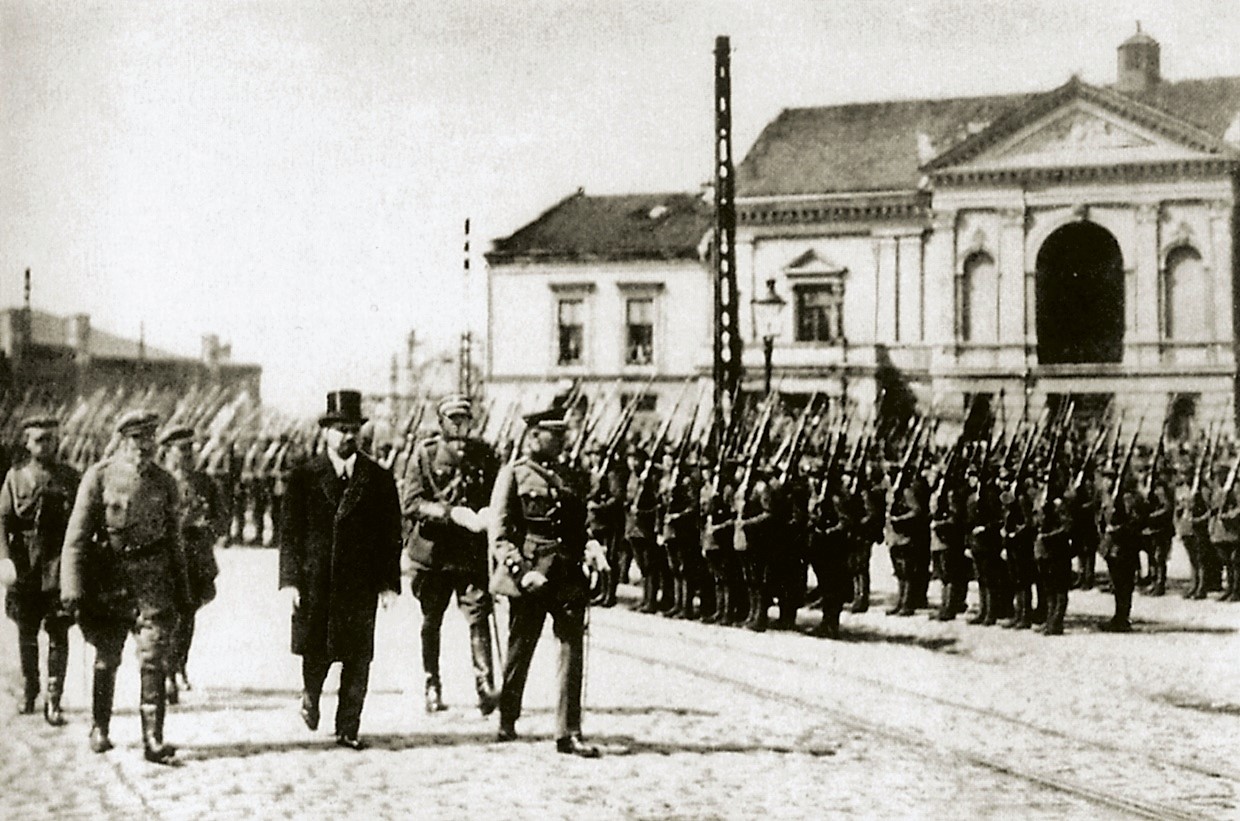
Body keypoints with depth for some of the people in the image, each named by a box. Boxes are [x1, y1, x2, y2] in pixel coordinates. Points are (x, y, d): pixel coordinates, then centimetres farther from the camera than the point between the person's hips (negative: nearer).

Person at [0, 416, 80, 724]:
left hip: (58, 564, -1)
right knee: (27, 634, 11)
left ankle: (53, 701, -7)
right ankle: (30, 691, 30)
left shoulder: (69, 477, 5)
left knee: (58, 634, -7)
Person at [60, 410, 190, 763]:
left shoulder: (164, 482, 6)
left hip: (154, 581, 1)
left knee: (154, 659, -8)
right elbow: (77, 535, -5)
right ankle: (100, 729, 31)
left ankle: (153, 739, -8)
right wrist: (72, 587, -12)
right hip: (108, 581, -1)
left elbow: (174, 539, 14)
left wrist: (182, 592, 14)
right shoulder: (99, 476, -4)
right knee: (106, 660, 12)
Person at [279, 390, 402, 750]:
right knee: (315, 652, 3)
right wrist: (290, 580, -7)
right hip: (315, 582, -1)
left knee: (358, 659, 0)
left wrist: (389, 583, -1)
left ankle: (347, 729, 10)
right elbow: (290, 532, 1)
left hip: (361, 584, 1)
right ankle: (311, 694, 35)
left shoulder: (378, 479, 4)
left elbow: (391, 535, 5)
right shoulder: (304, 477, 3)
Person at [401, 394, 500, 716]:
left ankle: (485, 687, -16)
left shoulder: (484, 455, 6)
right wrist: (452, 513, -21)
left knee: (478, 616, -12)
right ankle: (432, 687, 25)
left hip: (473, 553, 0)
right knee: (431, 623, 11)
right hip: (433, 551, 0)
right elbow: (410, 503, -9)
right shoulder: (425, 454, -2)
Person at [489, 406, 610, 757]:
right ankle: (507, 722, 27)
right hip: (529, 576, -4)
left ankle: (568, 734, -1)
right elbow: (500, 534, -5)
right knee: (519, 652, 8)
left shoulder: (572, 478, 16)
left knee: (573, 652, -4)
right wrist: (521, 571, -16)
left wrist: (592, 550, 0)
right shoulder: (513, 474, 0)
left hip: (569, 578, 4)